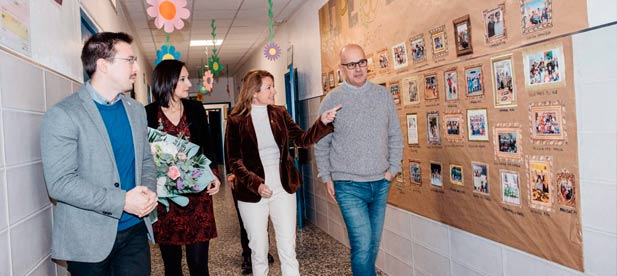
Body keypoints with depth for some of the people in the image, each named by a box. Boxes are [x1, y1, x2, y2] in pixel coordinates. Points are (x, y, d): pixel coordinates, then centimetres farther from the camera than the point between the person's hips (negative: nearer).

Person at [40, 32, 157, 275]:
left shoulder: (136, 110, 8)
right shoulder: (62, 115, -12)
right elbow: (59, 183, -17)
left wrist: (149, 191, -6)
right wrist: (122, 202, -20)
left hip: (135, 230, 5)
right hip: (88, 239, -5)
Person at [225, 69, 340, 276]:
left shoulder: (279, 113, 4)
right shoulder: (236, 120, -6)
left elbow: (302, 139, 2)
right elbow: (234, 161, -6)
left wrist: (323, 123, -14)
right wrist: (256, 184, -19)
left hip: (283, 189, 3)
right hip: (252, 193, -2)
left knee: (288, 250, 7)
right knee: (258, 251, 12)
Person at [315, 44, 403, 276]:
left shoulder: (383, 95, 4)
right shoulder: (332, 100, -3)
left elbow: (395, 135, 10)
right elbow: (321, 144, 2)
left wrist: (393, 168, 4)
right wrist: (326, 178, 0)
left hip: (381, 183, 4)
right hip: (349, 186, -3)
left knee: (374, 244, 14)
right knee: (363, 245, -8)